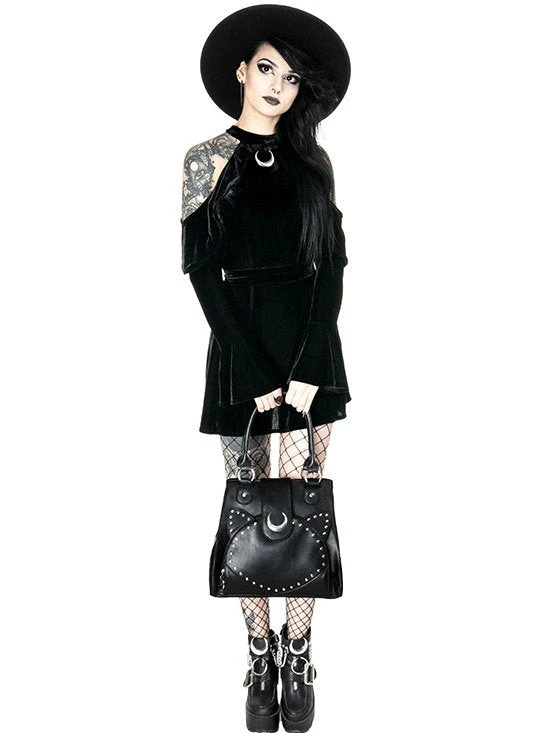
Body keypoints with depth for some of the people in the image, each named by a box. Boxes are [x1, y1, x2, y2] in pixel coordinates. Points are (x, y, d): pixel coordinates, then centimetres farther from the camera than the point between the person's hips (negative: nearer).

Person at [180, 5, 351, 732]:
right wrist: (258, 374, -11)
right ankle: (259, 656, 18)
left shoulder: (311, 160, 10)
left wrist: (307, 369, -8)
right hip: (240, 351, -2)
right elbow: (203, 270, -4)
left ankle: (299, 656, 18)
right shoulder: (206, 160, 3)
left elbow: (332, 264, 3)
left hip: (313, 350, 2)